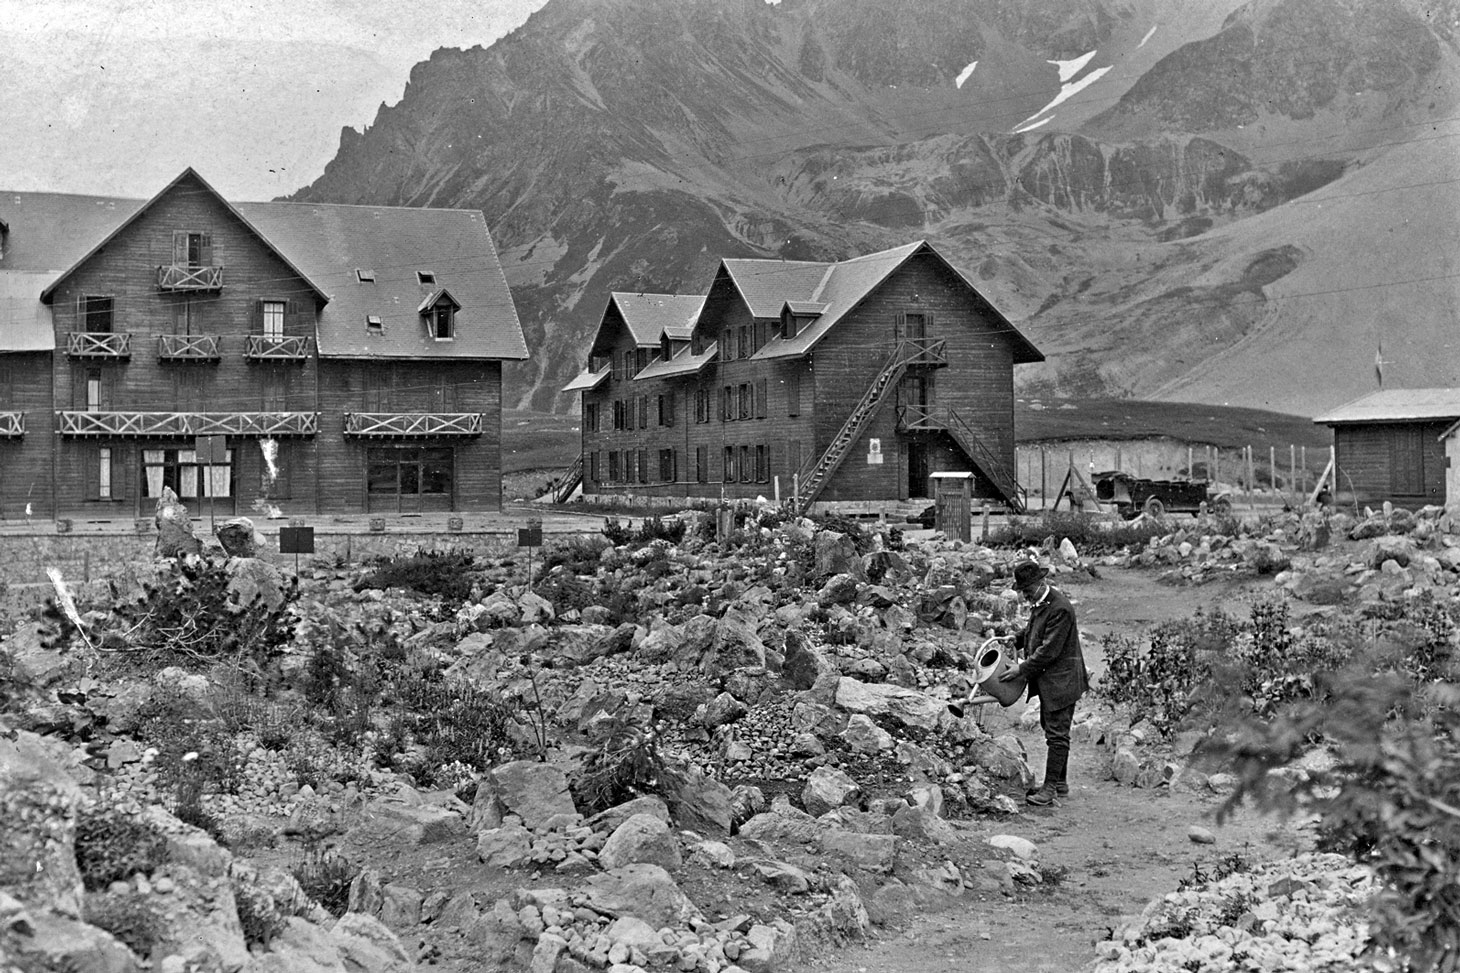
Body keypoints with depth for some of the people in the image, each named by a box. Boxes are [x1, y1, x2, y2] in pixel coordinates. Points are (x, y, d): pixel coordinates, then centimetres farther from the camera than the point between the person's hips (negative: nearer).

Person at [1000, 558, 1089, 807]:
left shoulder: (1060, 609, -24)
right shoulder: (1040, 602, 7)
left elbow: (1049, 651, -24)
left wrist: (1022, 670, -18)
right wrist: (1015, 641, 9)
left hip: (1061, 679, -10)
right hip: (1047, 679, 10)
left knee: (1057, 734, -4)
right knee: (1051, 729, 17)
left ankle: (1051, 787, 1)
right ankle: (1059, 782, 28)